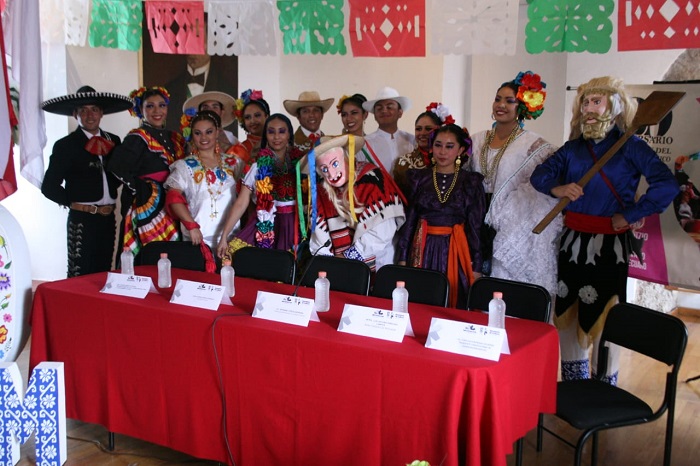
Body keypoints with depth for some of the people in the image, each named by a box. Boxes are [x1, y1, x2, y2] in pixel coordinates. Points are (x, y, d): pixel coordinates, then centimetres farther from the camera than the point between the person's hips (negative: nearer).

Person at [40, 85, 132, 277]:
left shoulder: (113, 141, 11)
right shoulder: (65, 145, -2)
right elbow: (49, 187, -3)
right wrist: (80, 205, -4)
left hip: (108, 218, 5)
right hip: (82, 220, -4)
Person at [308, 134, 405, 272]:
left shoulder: (372, 179, -12)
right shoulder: (322, 193, 4)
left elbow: (382, 231, -17)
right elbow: (319, 234, 5)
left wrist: (349, 256, -11)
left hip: (376, 267, -5)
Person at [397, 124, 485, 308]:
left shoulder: (471, 182, 2)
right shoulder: (418, 178, 5)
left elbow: (475, 226, 1)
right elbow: (409, 220, 5)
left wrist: (477, 266, -1)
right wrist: (402, 257, 2)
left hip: (455, 251, -1)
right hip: (423, 250, 1)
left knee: (453, 305, 0)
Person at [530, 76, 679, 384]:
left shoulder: (630, 147, -6)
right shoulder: (573, 148, 11)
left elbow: (667, 186, -17)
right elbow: (540, 174, 6)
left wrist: (629, 215, -16)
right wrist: (557, 188, -15)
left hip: (609, 243, -6)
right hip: (573, 240, 6)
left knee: (602, 319, 0)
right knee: (568, 313, 12)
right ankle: (573, 390, 28)